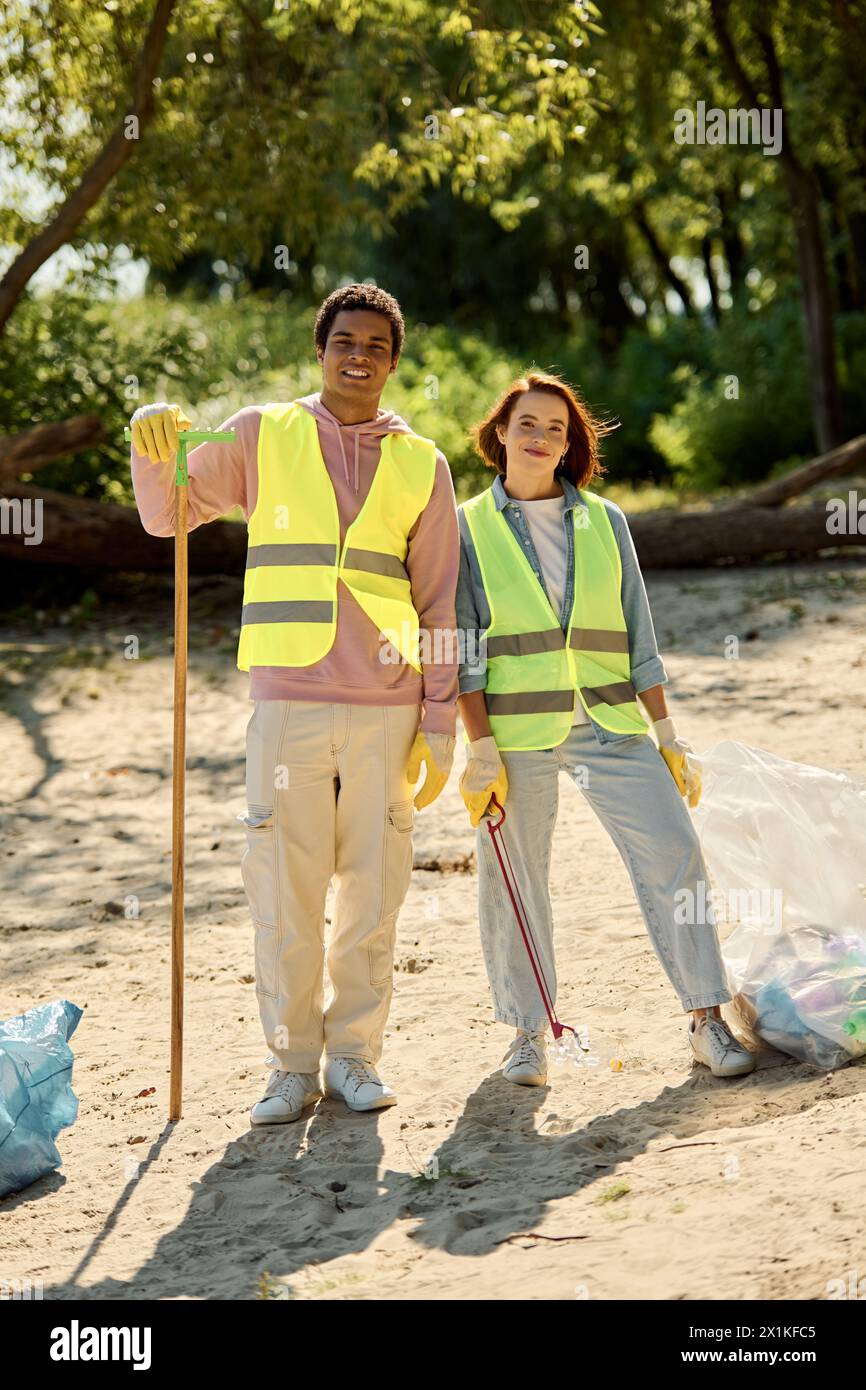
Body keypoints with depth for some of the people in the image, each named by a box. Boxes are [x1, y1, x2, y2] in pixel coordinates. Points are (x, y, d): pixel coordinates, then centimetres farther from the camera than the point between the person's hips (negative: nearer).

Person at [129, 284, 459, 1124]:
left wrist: (439, 724, 6)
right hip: (287, 701, -1)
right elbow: (167, 517, 11)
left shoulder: (421, 465, 10)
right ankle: (292, 1063, 10)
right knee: (285, 889, -1)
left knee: (372, 890, 4)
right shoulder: (261, 435, 8)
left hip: (385, 708, 1)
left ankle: (354, 1054, 17)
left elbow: (439, 604, 11)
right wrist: (155, 449, -10)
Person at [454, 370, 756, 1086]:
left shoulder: (604, 521, 10)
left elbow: (637, 633, 12)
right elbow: (462, 647, 1)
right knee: (514, 882, 2)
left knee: (674, 854, -7)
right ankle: (529, 1029, 17)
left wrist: (665, 731, 7)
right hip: (515, 729, -2)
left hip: (609, 725, 2)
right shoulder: (469, 528, 4)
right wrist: (480, 748, -7)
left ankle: (707, 1018, 1)